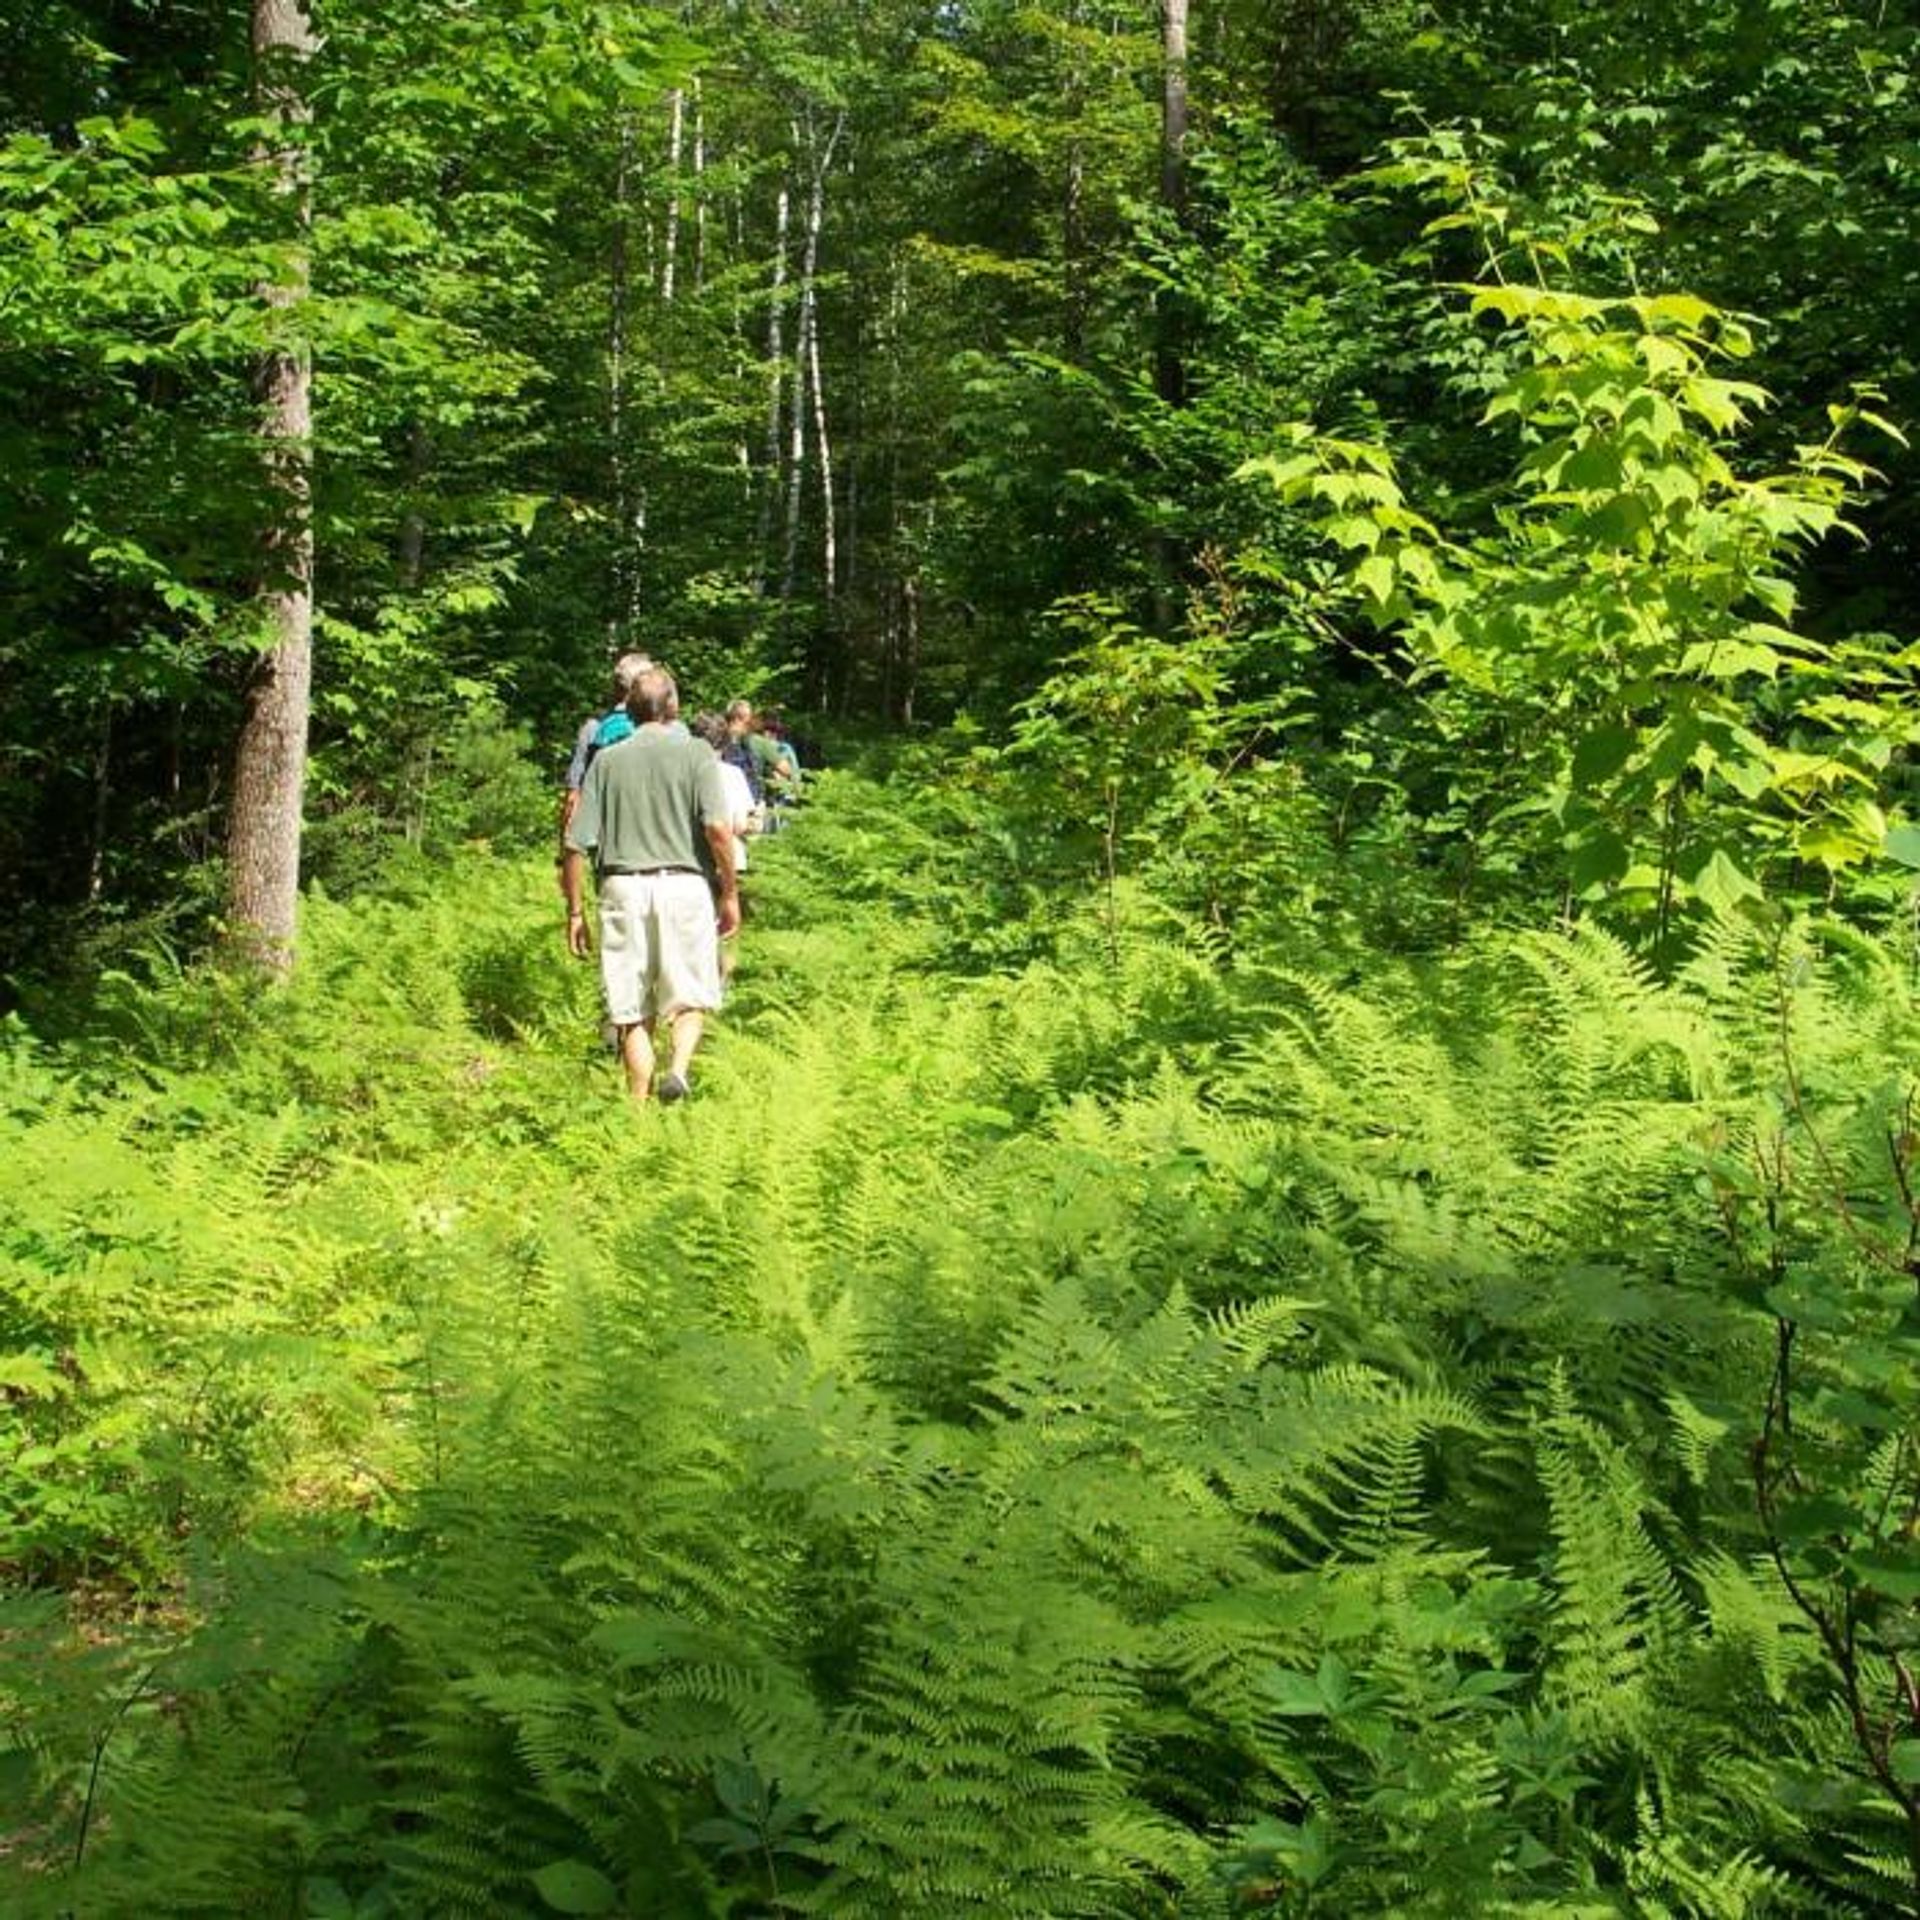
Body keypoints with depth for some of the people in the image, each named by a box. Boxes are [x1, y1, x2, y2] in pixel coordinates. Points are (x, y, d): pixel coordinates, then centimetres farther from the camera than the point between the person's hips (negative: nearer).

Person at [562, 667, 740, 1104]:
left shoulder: (606, 760, 9)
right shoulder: (695, 752, 3)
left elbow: (577, 844, 5)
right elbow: (718, 827, -11)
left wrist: (575, 911, 12)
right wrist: (730, 892, -3)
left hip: (622, 886, 2)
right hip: (684, 884, -2)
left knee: (632, 1010, 9)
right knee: (689, 997, 12)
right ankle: (678, 1068, -14)